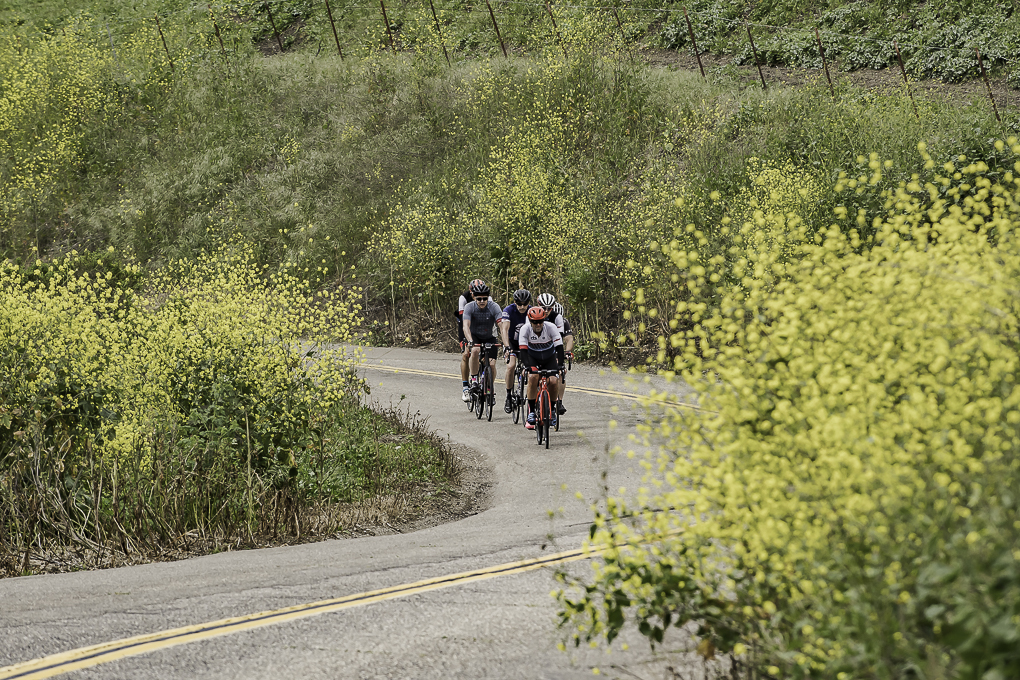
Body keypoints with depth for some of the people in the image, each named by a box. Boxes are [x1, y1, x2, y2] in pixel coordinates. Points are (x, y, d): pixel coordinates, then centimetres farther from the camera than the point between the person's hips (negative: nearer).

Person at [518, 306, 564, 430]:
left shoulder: (551, 327, -26)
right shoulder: (525, 329, -26)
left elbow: (559, 348, -30)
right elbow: (523, 350, -31)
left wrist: (560, 365, -43)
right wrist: (529, 366, -45)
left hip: (549, 358, 0)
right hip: (533, 358, 0)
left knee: (553, 381, -20)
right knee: (533, 377, -27)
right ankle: (531, 412, -19)